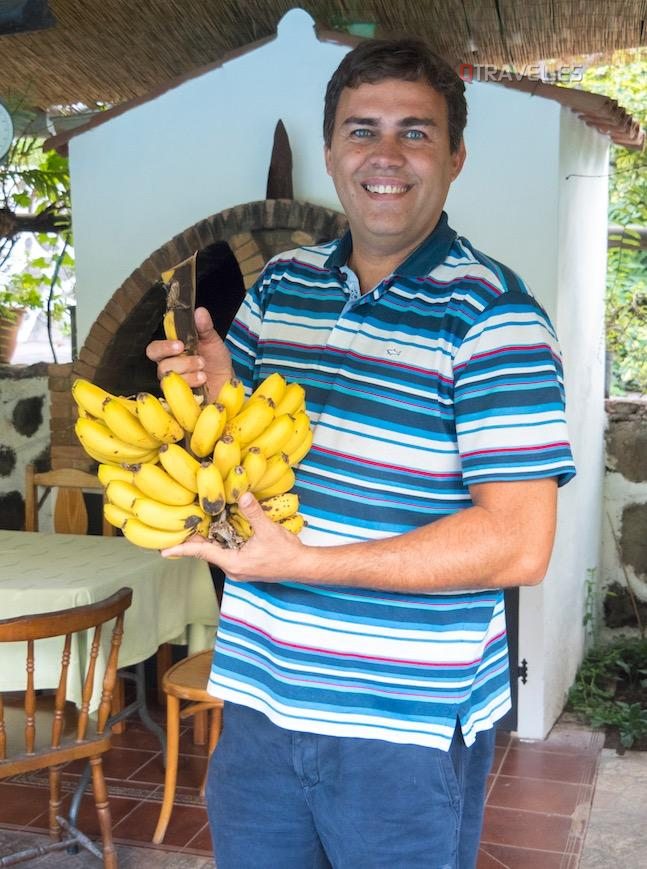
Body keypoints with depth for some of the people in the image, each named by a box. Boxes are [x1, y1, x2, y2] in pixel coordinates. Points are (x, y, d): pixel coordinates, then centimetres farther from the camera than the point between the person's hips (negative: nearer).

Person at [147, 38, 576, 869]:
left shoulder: (490, 314, -14)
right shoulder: (279, 285, 5)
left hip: (410, 730, -5)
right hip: (259, 700, 5)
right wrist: (216, 393, -7)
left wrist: (300, 561, -24)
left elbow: (519, 545, -20)